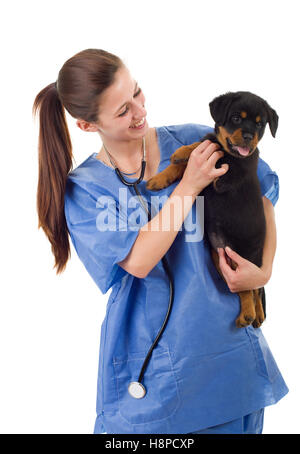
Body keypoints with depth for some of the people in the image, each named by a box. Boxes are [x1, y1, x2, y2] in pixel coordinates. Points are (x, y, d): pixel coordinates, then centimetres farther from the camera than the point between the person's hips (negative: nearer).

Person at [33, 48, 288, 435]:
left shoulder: (194, 141, -3)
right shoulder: (83, 187, -6)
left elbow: (263, 190, 8)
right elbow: (138, 260, -19)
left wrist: (265, 269, -4)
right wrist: (189, 186, -16)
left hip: (229, 337, 2)